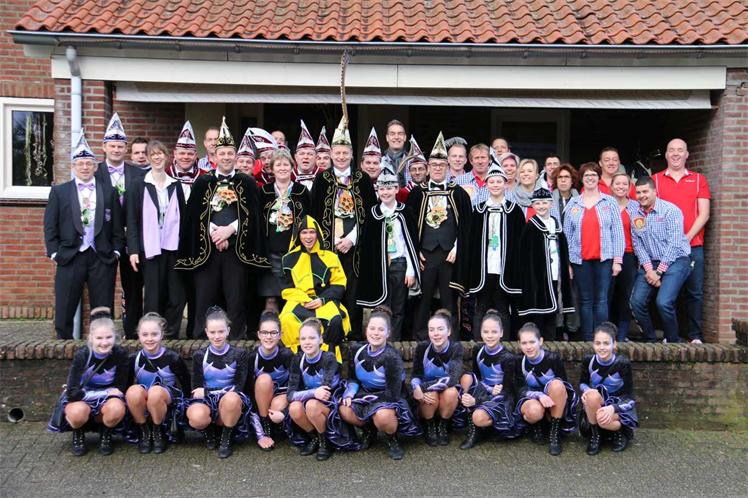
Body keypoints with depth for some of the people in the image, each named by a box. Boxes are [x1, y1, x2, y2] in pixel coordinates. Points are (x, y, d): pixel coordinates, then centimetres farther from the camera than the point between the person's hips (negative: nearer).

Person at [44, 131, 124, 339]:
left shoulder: (109, 192, 8)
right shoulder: (59, 191, 7)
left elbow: (117, 226, 8)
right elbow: (50, 226, 4)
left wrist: (116, 251, -1)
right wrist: (55, 253, -4)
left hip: (102, 259, 1)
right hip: (70, 258, 0)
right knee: (64, 312, 3)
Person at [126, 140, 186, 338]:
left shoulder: (175, 185, 11)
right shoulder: (139, 186, 2)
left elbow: (183, 217, 12)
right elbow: (132, 220, 0)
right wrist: (133, 250, -8)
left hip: (173, 247, 3)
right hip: (150, 248, -3)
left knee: (177, 296, 0)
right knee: (153, 297, 0)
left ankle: (170, 336, 12)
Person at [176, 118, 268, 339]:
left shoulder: (247, 183, 7)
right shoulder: (202, 182, 9)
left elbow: (251, 214, 0)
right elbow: (195, 215, 3)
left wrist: (229, 230, -12)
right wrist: (214, 233, -9)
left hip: (237, 249, -1)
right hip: (206, 248, 1)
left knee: (236, 300, 1)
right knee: (205, 299, 4)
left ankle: (237, 341, 10)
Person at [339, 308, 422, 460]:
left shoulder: (392, 357, -20)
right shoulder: (357, 350, -3)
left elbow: (393, 393, -21)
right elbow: (353, 378, 9)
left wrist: (371, 398, -18)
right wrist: (349, 394, -10)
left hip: (389, 398, -5)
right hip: (365, 394, 6)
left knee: (382, 417, -39)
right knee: (345, 411, -24)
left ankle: (392, 439, -1)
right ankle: (368, 430, 10)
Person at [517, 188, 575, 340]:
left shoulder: (556, 224, 12)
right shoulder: (530, 227, -4)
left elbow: (563, 250, 17)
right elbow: (526, 256, -8)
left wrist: (564, 274, 11)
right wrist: (530, 275, -14)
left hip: (555, 276, 6)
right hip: (537, 276, -6)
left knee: (552, 312, 9)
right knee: (537, 314, -4)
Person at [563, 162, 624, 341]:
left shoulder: (609, 202, 6)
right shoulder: (573, 203, 10)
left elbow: (617, 232, 3)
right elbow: (567, 233, 8)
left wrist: (618, 259, -3)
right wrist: (567, 261, 2)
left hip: (604, 258, -1)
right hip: (580, 259, 1)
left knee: (601, 300, -3)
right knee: (585, 300, 5)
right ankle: (587, 340, 9)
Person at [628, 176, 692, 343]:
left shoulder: (670, 210, -10)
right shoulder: (634, 214, 6)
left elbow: (674, 244, -14)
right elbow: (637, 244, 3)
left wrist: (659, 271, -15)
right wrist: (649, 269, -9)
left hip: (675, 260, -5)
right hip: (650, 263, 5)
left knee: (663, 302, -21)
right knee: (637, 302, -10)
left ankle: (673, 342, 1)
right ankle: (650, 340, 10)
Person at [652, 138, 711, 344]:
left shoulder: (698, 179, 10)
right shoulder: (655, 179, 8)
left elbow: (704, 214, 4)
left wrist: (687, 237, -9)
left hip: (693, 245, 1)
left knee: (695, 292, 1)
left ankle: (696, 335, 9)